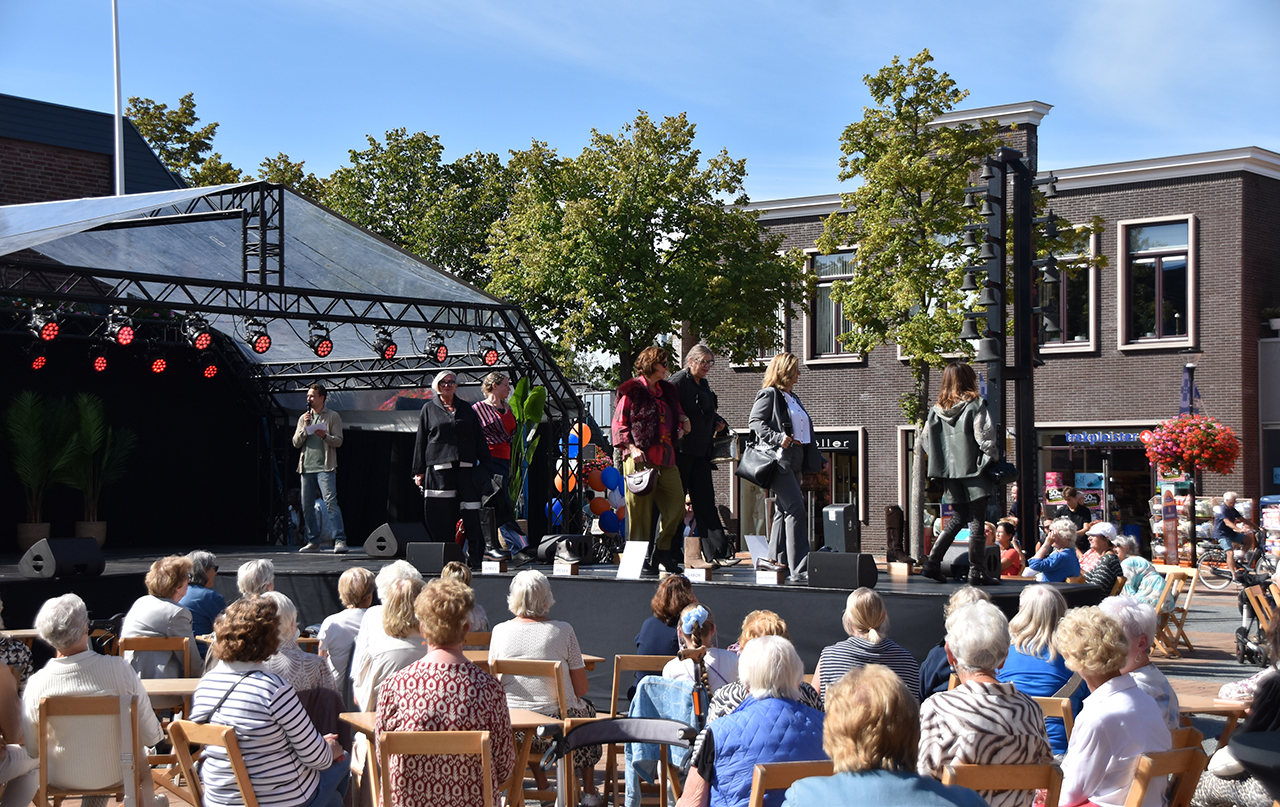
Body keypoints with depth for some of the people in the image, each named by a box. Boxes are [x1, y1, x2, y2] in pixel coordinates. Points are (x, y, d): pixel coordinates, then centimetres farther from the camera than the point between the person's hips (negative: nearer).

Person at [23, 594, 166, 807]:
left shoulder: (36, 684, -20)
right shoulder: (119, 668, -24)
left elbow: (32, 749, -6)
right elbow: (150, 735, -16)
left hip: (61, 779, 1)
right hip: (115, 774, -1)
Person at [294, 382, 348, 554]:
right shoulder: (303, 418, 17)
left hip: (325, 467, -5)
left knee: (330, 502, -15)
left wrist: (325, 436, -21)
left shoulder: (333, 416, 5)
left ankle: (340, 540, -18)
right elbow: (296, 443, 10)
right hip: (307, 467, 5)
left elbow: (338, 441, -3)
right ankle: (313, 541, 14)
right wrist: (305, 426, -3)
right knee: (307, 506, 5)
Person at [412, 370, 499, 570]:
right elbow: (420, 441, 10)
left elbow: (478, 438, 16)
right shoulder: (429, 409, 11)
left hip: (465, 467, 1)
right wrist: (419, 471, 4)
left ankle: (475, 558, -5)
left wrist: (485, 464, 10)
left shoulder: (466, 409, 16)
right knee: (442, 516, -3)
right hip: (438, 468, -1)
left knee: (471, 515, -6)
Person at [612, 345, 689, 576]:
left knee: (676, 503, -1)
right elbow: (619, 423, -3)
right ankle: (642, 560, 5)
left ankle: (662, 552, 13)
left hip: (665, 457, 7)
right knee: (641, 509, -3)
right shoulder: (632, 391, -1)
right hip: (640, 459, -7)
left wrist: (682, 422, 7)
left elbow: (677, 415, 30)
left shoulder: (667, 390, 19)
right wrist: (631, 448, -14)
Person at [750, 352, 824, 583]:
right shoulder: (769, 395, -4)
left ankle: (777, 562, 15)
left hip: (794, 462, 10)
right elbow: (755, 422, -13)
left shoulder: (792, 398, 23)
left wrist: (818, 459, 25)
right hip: (778, 460, -10)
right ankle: (799, 569, -20)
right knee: (795, 509, -16)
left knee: (785, 511, 10)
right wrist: (778, 438, -24)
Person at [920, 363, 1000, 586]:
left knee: (957, 519, 16)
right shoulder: (974, 405, -8)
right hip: (973, 470, -5)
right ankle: (977, 571, -1)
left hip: (949, 472, 5)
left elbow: (927, 441, 9)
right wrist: (994, 459, 3)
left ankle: (932, 562, 8)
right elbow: (985, 437, -12)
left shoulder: (936, 410, 6)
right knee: (977, 521, -1)